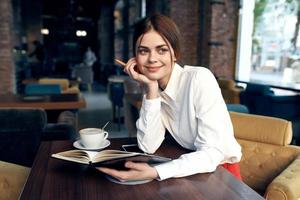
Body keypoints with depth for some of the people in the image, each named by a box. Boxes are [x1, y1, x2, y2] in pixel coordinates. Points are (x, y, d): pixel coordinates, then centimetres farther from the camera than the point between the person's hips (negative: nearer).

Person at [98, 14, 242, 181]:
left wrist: (155, 173, -32)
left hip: (221, 171, -4)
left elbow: (213, 152, -23)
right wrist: (151, 89, -19)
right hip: (190, 171, 4)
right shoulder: (153, 87, -4)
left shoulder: (200, 78, -20)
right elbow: (148, 147, -13)